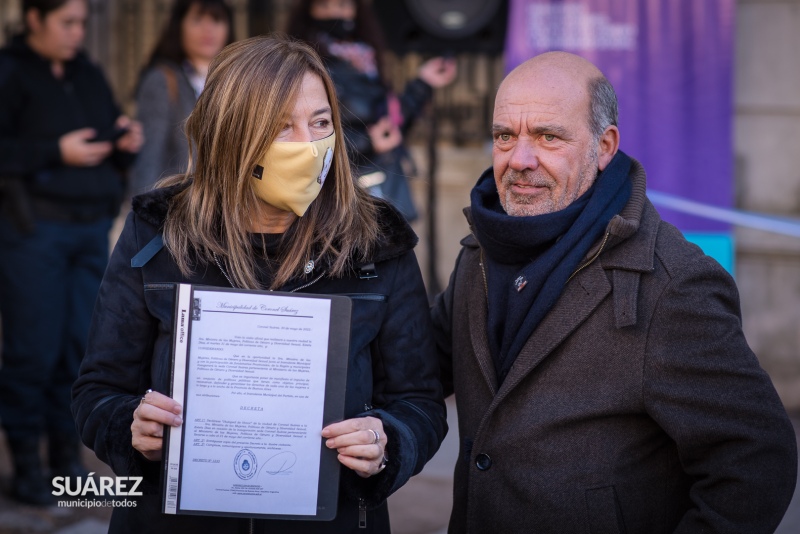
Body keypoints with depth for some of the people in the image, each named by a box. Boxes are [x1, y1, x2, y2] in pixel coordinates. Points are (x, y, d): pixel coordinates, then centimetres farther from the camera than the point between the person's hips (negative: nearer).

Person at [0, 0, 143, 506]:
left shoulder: (88, 75, 15)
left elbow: (112, 148, 22)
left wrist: (128, 142, 0)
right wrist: (56, 152, -17)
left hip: (93, 226, 6)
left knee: (83, 345, 6)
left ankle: (69, 455, 17)